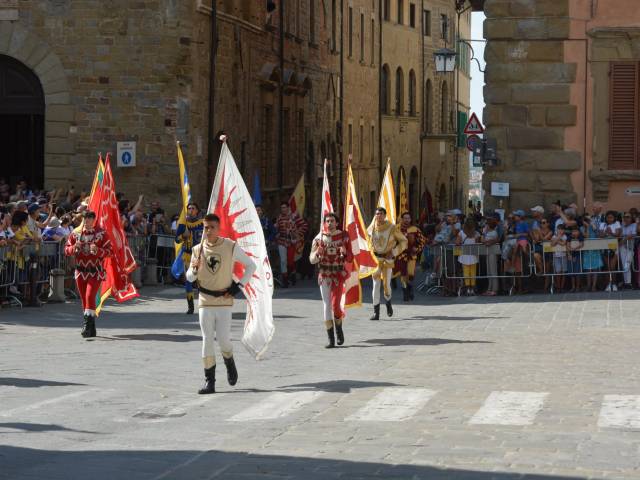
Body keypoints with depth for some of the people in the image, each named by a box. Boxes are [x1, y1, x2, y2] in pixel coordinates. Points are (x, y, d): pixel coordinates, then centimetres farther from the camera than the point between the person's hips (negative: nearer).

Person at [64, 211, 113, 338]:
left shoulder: (101, 233, -2)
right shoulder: (75, 233, 7)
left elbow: (109, 251, -6)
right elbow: (66, 250, 6)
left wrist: (97, 250, -24)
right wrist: (74, 248, -16)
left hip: (96, 271, -4)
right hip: (81, 270, 4)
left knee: (90, 296, -19)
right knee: (84, 299, 7)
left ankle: (88, 325, -21)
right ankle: (91, 329, 16)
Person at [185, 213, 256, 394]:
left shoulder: (231, 247, -5)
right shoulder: (198, 249, 3)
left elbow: (251, 266, 5)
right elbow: (190, 278, 9)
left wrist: (238, 286, -3)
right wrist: (194, 269, -15)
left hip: (224, 300, -2)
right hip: (205, 301, 2)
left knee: (223, 339, -8)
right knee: (207, 340, 0)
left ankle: (230, 364, 25)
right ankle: (209, 380, 5)